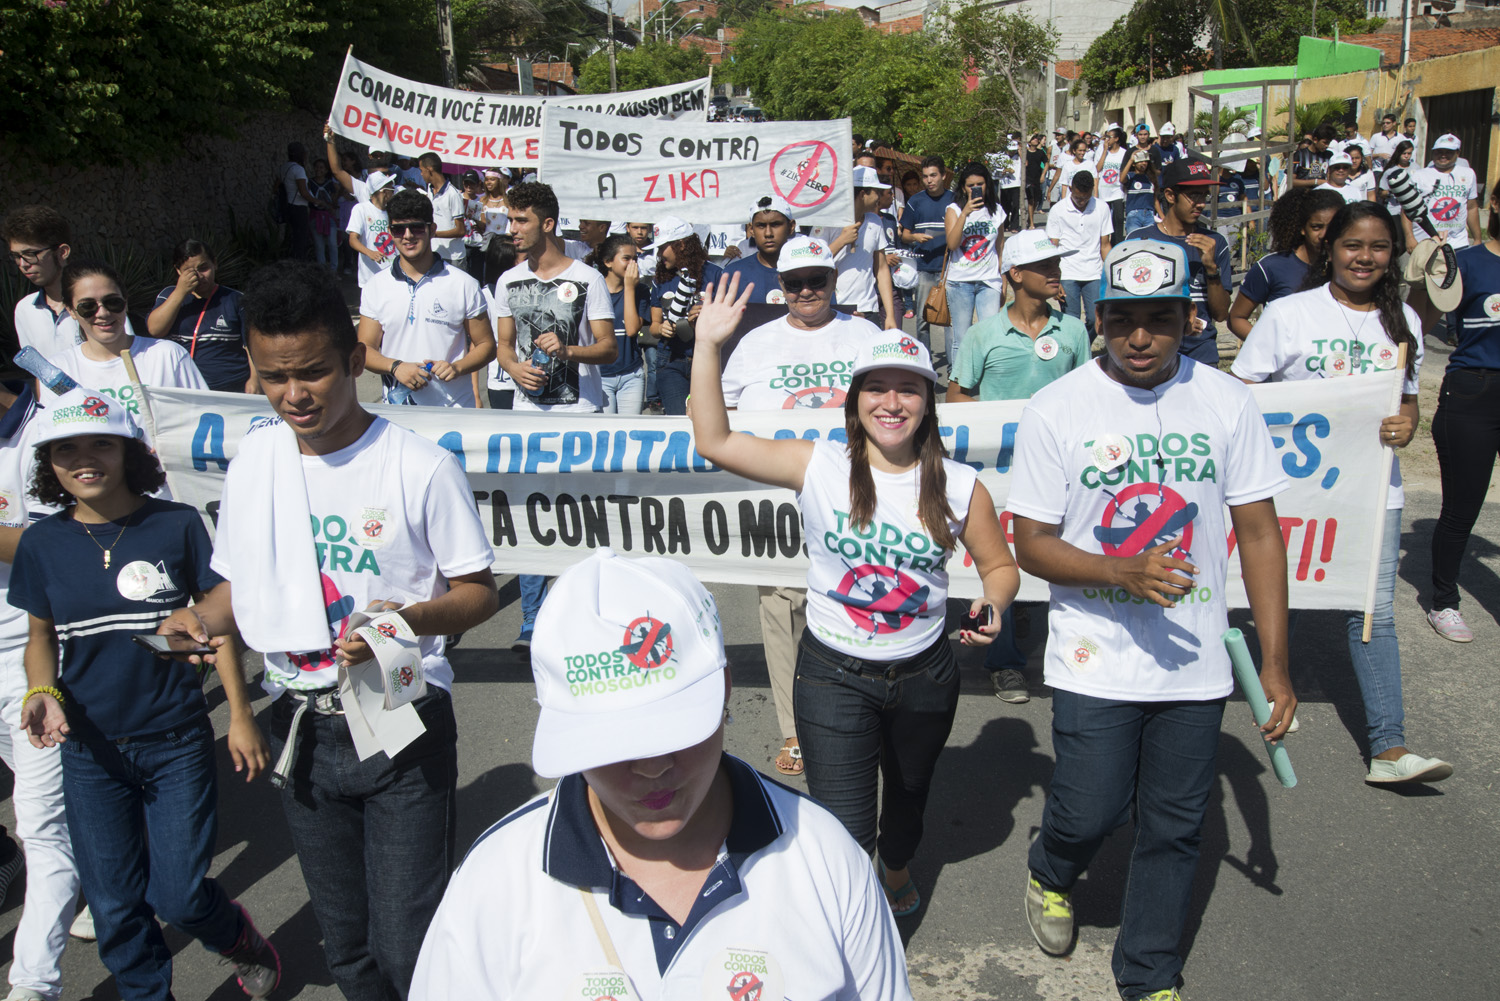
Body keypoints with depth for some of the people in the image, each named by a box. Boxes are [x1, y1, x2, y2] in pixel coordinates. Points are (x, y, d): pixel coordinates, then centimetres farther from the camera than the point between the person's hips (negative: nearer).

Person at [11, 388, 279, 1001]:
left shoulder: (176, 525, -8)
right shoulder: (43, 543, -1)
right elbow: (40, 634, 11)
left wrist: (240, 715, -3)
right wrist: (43, 693, -11)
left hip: (177, 742, -2)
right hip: (90, 753, 3)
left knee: (178, 894, 0)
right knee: (115, 908, 10)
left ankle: (240, 939, 33)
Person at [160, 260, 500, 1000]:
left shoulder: (421, 466, -14)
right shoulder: (254, 458, 1)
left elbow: (478, 591, -8)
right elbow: (241, 582, 13)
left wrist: (408, 618, -26)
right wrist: (199, 618, -8)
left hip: (401, 730, -5)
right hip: (302, 729, 5)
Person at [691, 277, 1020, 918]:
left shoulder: (959, 487, -8)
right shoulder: (818, 467, -12)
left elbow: (999, 565, 5)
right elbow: (714, 443, -18)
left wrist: (992, 607, -17)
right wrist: (708, 344, -23)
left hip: (924, 674, 3)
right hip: (833, 674, -3)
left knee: (909, 794, 28)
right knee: (843, 833, -6)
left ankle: (896, 872, 61)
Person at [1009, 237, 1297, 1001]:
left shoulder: (1226, 402, -2)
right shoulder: (1054, 410, -9)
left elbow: (1258, 531, 2)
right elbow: (1031, 544, -7)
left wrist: (1274, 663, 0)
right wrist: (1122, 572, -24)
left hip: (1196, 663, 3)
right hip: (1095, 660, -2)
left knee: (1174, 829, 12)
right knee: (1090, 812, 3)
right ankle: (1049, 873, 40)